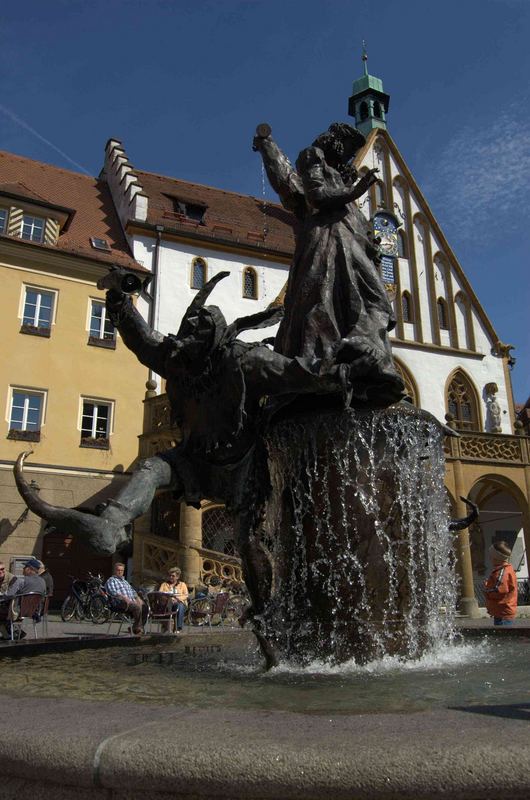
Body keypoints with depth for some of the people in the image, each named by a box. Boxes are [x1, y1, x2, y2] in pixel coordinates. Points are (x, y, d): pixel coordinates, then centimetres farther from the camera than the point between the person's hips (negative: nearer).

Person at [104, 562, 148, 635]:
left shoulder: (125, 581, 32)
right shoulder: (111, 581, 7)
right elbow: (113, 592, -10)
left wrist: (138, 599, 7)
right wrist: (124, 598, -25)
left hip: (132, 602, 8)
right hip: (119, 603, -8)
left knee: (145, 607, -20)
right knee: (137, 607, -33)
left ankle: (140, 628, -14)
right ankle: (137, 629, -22)